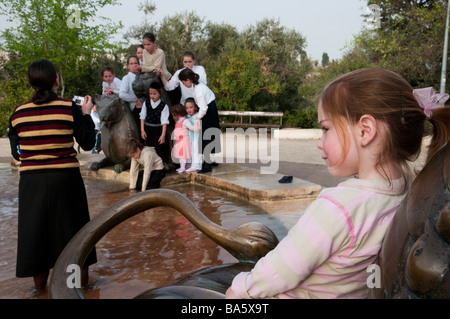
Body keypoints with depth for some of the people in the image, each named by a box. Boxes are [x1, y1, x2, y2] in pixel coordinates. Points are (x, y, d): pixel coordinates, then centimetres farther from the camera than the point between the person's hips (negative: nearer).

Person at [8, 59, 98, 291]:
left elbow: (16, 153, 6)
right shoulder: (70, 109, -8)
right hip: (65, 179, -2)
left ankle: (40, 288, 30)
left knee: (36, 232, 16)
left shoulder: (18, 113, 0)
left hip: (32, 181, 2)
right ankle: (83, 283, 29)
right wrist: (86, 114, 9)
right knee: (73, 231, 14)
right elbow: (88, 143, -1)